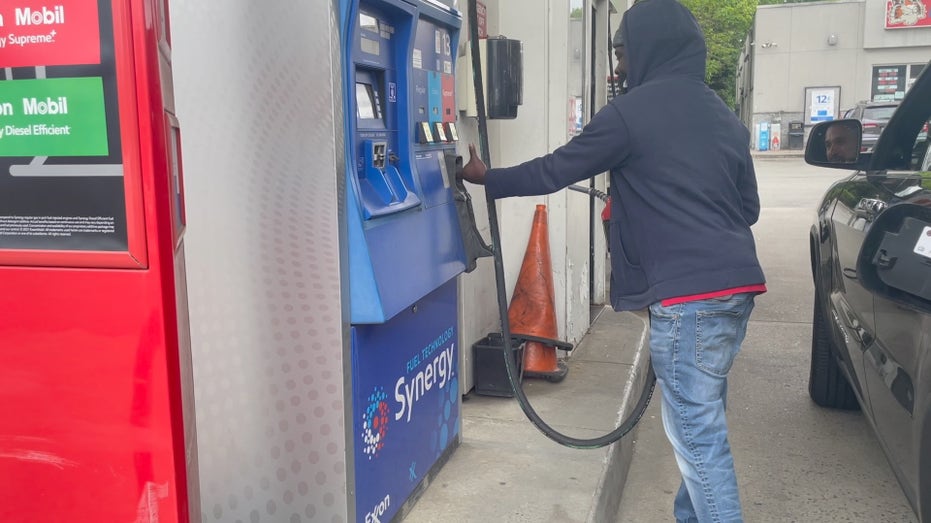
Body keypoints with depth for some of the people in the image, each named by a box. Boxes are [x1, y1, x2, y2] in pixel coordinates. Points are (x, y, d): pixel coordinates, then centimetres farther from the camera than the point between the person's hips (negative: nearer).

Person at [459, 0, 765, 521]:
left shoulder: (632, 111, -6)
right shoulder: (725, 117, 16)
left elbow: (554, 171, 1)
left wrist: (487, 178, 17)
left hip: (687, 295, -8)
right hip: (738, 286, 8)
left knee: (697, 432, -1)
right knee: (700, 420, 18)